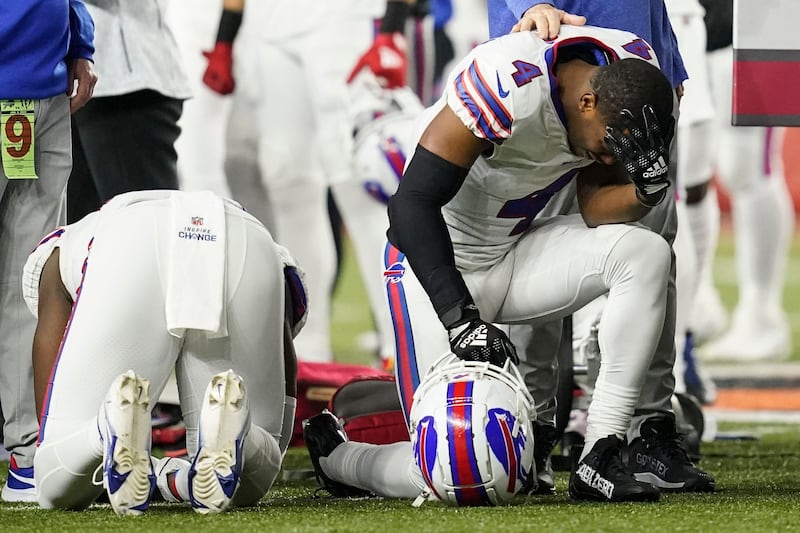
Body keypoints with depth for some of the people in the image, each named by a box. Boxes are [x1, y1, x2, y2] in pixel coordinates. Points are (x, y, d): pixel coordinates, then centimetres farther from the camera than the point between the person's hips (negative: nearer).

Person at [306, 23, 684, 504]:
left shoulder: (631, 75, -11)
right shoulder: (508, 86, -32)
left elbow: (597, 209, -4)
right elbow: (413, 203, -29)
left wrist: (648, 188, -27)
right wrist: (459, 317, -36)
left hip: (515, 253, 7)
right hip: (438, 263, -7)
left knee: (646, 255, -20)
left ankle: (600, 461, -16)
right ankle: (332, 455, 20)